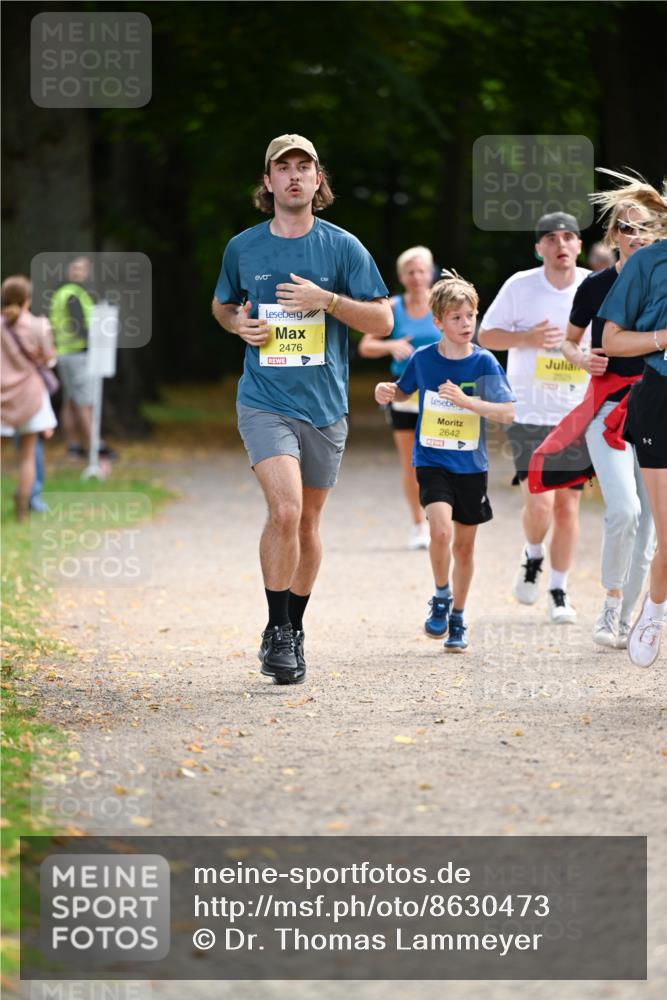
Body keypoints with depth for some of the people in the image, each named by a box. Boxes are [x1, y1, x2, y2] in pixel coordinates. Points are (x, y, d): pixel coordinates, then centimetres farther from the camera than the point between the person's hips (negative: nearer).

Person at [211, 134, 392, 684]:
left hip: (325, 405, 2)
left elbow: (382, 321, 0)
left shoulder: (343, 247, 1)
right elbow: (222, 305, 21)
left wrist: (326, 299, -14)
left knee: (308, 521, 11)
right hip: (265, 402, -1)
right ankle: (276, 631, -9)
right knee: (285, 509, -20)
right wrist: (239, 324, -1)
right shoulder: (243, 248, 4)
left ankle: (295, 629, 29)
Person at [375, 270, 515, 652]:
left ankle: (457, 620, 28)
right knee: (442, 529, -24)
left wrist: (466, 401, -25)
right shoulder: (423, 359, -3)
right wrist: (387, 391, -6)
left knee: (464, 546, 10)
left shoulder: (484, 363, -7)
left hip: (471, 466, 1)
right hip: (432, 461, -1)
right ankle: (441, 598, 0)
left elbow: (508, 413, -13)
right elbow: (404, 391, 17)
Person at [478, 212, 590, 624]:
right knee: (540, 501, -13)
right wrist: (528, 338, -15)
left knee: (568, 504, 4)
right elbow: (487, 335, 3)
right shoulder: (520, 286, -5)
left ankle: (559, 592, 18)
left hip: (578, 415, 2)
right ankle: (533, 558, 19)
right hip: (530, 414, -2)